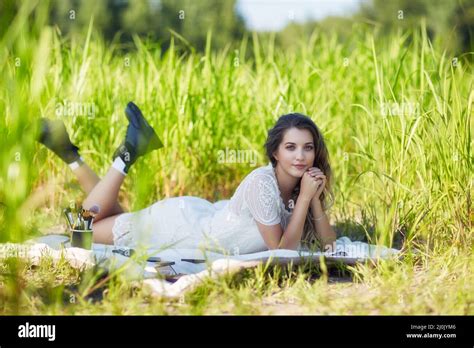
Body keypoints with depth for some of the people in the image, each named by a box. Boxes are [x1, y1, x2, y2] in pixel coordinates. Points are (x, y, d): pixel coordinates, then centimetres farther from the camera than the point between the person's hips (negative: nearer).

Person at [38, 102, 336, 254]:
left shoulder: (299, 185, -10)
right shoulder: (262, 183, -33)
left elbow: (329, 244, -10)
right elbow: (282, 249, -30)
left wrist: (315, 200, -24)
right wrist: (304, 198, -32)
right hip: (179, 226, -7)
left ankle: (71, 154, 25)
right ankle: (128, 154, 8)